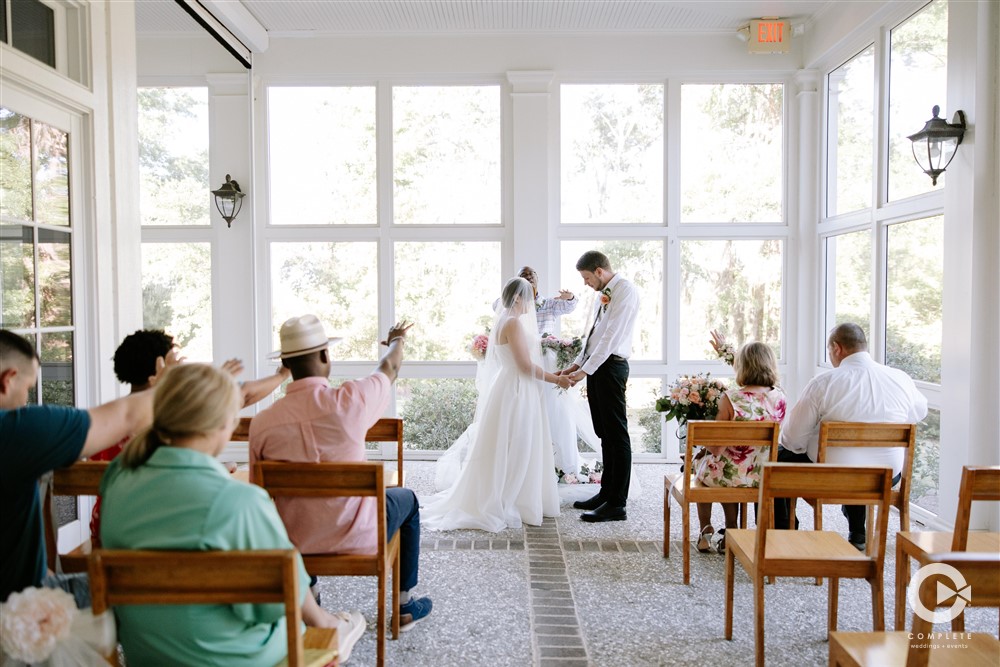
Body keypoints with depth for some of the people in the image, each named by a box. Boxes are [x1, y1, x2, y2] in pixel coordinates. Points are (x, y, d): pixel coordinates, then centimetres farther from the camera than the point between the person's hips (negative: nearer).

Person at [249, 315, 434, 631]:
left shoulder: (261, 422, -14)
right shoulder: (348, 400, -20)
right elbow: (389, 369, 2)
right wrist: (397, 340, 24)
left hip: (294, 543, 3)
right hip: (356, 538, -3)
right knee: (406, 499, 28)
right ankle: (405, 605, 38)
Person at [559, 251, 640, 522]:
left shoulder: (625, 290, -11)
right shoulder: (602, 293, 17)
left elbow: (611, 336, -18)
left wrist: (585, 370, -18)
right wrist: (577, 364, 13)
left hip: (611, 366, -9)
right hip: (595, 366, 9)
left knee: (616, 435, -4)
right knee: (604, 434, 14)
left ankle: (617, 505, 2)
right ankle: (606, 493, 24)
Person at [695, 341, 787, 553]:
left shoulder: (731, 398, -23)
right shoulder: (779, 397, -7)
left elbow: (715, 448, -17)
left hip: (730, 476, -4)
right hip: (762, 478, 5)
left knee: (700, 462, 31)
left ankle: (706, 532, 41)